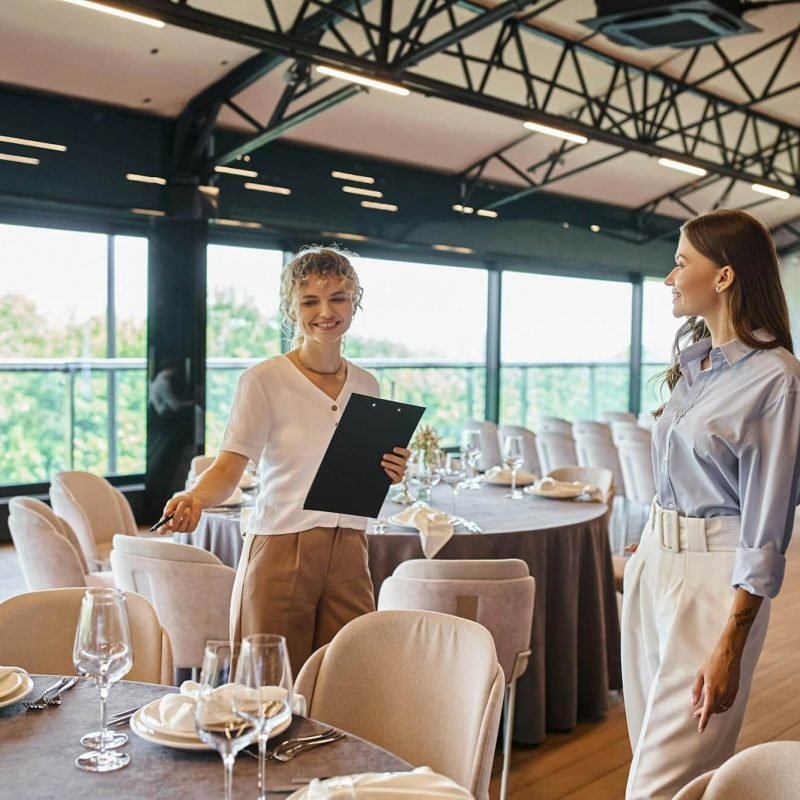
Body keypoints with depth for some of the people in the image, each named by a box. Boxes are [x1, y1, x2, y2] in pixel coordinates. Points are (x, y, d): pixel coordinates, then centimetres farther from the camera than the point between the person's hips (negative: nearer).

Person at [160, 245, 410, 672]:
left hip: (348, 555, 5)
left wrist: (389, 474, -2)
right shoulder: (263, 380, -7)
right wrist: (196, 498, -31)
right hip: (280, 553, -4)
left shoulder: (366, 385, 9)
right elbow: (228, 467, -12)